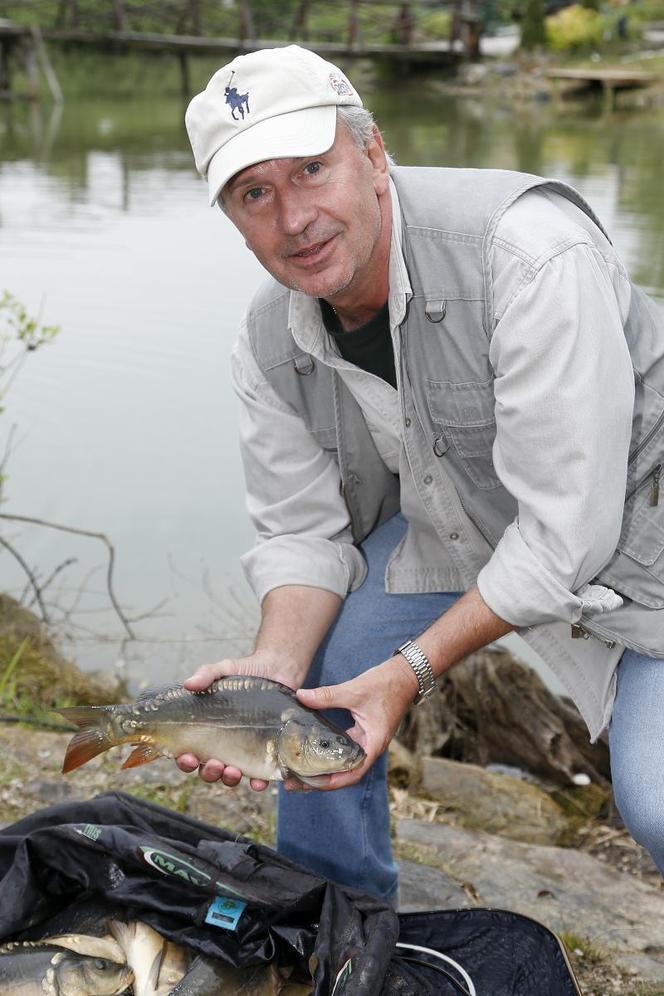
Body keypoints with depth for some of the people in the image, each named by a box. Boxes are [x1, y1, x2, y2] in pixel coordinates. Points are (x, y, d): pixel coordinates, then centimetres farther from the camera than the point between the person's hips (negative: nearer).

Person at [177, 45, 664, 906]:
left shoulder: (529, 252, -33)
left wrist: (412, 667, -30)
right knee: (316, 661, -1)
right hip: (455, 519, 6)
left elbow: (565, 532, -31)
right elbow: (304, 534, -4)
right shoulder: (269, 344, -12)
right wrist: (275, 665, -24)